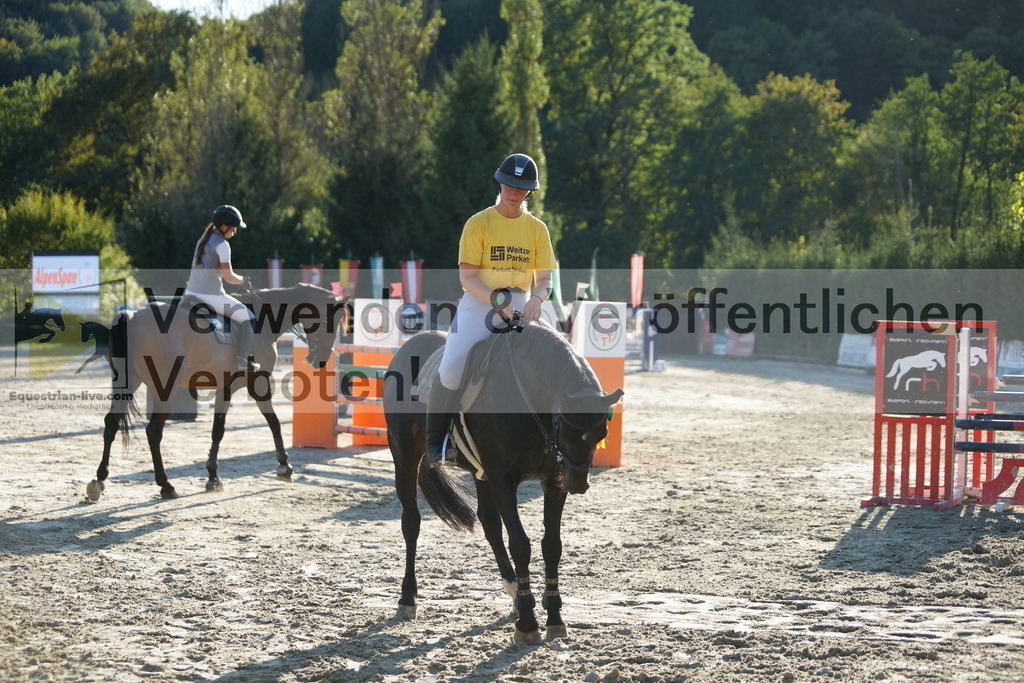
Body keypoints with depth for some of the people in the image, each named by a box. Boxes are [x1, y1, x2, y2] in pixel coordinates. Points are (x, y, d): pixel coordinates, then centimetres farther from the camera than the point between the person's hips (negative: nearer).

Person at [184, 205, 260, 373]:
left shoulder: (202, 240, 13)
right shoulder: (222, 245, -12)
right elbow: (229, 277, -14)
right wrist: (243, 280, 6)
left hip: (190, 293, 8)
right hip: (211, 295, -8)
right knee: (247, 318, 5)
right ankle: (241, 361, 2)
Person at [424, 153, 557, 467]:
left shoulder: (537, 228, 10)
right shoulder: (478, 224, 0)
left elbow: (544, 278, 7)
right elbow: (467, 277, -6)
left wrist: (537, 299, -17)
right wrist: (495, 299, -23)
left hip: (521, 305, 3)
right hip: (479, 303, -3)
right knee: (451, 370, -24)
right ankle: (435, 439, -3)